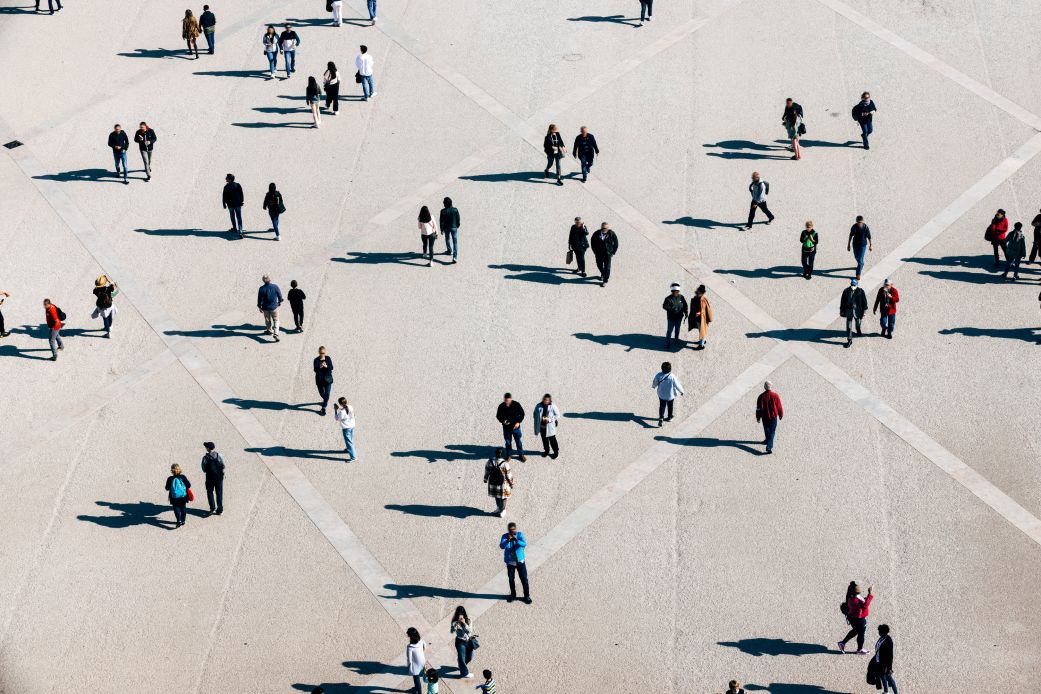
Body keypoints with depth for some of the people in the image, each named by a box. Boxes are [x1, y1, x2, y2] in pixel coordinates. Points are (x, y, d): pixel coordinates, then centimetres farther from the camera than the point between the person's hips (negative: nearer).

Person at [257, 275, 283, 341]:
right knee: (276, 321, 8)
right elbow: (280, 295, -2)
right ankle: (276, 334, -9)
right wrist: (280, 302, 18)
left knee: (267, 320, 23)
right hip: (274, 307, -1)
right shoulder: (275, 287, -15)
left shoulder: (261, 289, -14)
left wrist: (259, 307, 11)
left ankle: (269, 330, 44)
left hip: (265, 308, 1)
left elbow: (259, 299, -4)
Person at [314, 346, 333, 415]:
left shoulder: (328, 358, -5)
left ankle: (323, 408, 7)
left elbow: (331, 367, -7)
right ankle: (325, 401, 49)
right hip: (319, 380, 0)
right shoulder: (316, 360, -9)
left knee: (327, 394, -3)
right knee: (321, 393, 16)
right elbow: (315, 370, -15)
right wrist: (320, 367, -34)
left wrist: (326, 366, -27)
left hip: (328, 379, 0)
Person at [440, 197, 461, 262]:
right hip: (454, 227, 0)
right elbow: (458, 219, -3)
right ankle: (455, 257, -9)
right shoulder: (455, 210, -13)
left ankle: (449, 251, 46)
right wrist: (457, 225, 14)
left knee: (447, 239, 27)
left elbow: (441, 221, -10)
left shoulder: (443, 211, -17)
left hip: (446, 228, 0)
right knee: (455, 242, 1)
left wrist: (441, 229, 2)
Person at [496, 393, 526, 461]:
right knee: (508, 442, 13)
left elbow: (522, 414, -2)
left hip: (516, 427, -1)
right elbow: (498, 416, 1)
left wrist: (518, 422, -15)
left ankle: (521, 455, 26)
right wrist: (502, 421, -19)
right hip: (506, 427, 1)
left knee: (518, 441, 9)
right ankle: (508, 455, 31)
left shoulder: (516, 404, -14)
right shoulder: (501, 406, -12)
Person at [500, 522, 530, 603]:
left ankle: (527, 596, 19)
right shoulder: (505, 536, -11)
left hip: (520, 561, -1)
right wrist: (507, 541, -42)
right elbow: (501, 546, -25)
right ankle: (513, 595, 33)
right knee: (511, 579, 14)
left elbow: (524, 544, -25)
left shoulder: (520, 534, -11)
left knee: (524, 579, 4)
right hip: (510, 562, 1)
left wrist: (517, 541, -42)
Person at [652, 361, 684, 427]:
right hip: (670, 395, -2)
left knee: (662, 406, 21)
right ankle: (669, 418, 41)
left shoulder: (658, 375, -23)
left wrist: (653, 386, 21)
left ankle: (661, 417, 7)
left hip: (661, 394, 2)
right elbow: (677, 385, -19)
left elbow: (655, 383, -4)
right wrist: (681, 391, 1)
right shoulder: (672, 377, -32)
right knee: (670, 406, 22)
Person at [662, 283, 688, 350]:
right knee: (669, 330, -2)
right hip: (671, 318, -4)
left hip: (679, 317, 4)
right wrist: (671, 308, -38)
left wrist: (685, 313, 0)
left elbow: (685, 305, 6)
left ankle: (677, 339, 42)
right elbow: (664, 306, -24)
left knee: (677, 330, 21)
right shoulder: (668, 298, -16)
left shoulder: (681, 297, -4)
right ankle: (668, 343, 6)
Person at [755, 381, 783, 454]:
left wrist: (758, 417, 9)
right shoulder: (775, 396, -13)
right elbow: (779, 407, -4)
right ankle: (769, 446, -13)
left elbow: (758, 408, -3)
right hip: (773, 416, -2)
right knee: (772, 432, 1)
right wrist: (781, 415, 12)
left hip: (764, 417, 2)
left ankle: (767, 440, 48)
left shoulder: (761, 396, -9)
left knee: (766, 429, 25)